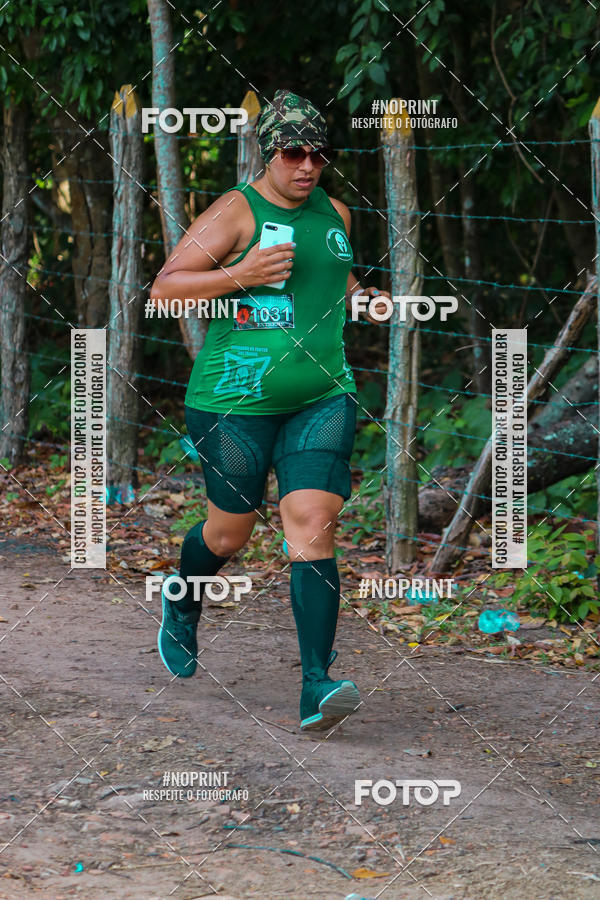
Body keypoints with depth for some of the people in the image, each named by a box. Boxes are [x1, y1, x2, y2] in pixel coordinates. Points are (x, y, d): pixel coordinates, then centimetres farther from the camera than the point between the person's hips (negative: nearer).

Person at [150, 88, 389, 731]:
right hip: (236, 399, -3)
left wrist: (366, 299, 14)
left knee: (311, 526, -11)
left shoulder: (334, 214, 12)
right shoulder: (236, 212, -8)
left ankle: (316, 686, -16)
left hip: (321, 399, 3)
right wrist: (239, 275, -25)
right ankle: (182, 604, 46)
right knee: (230, 530, 10)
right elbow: (164, 288, -13)